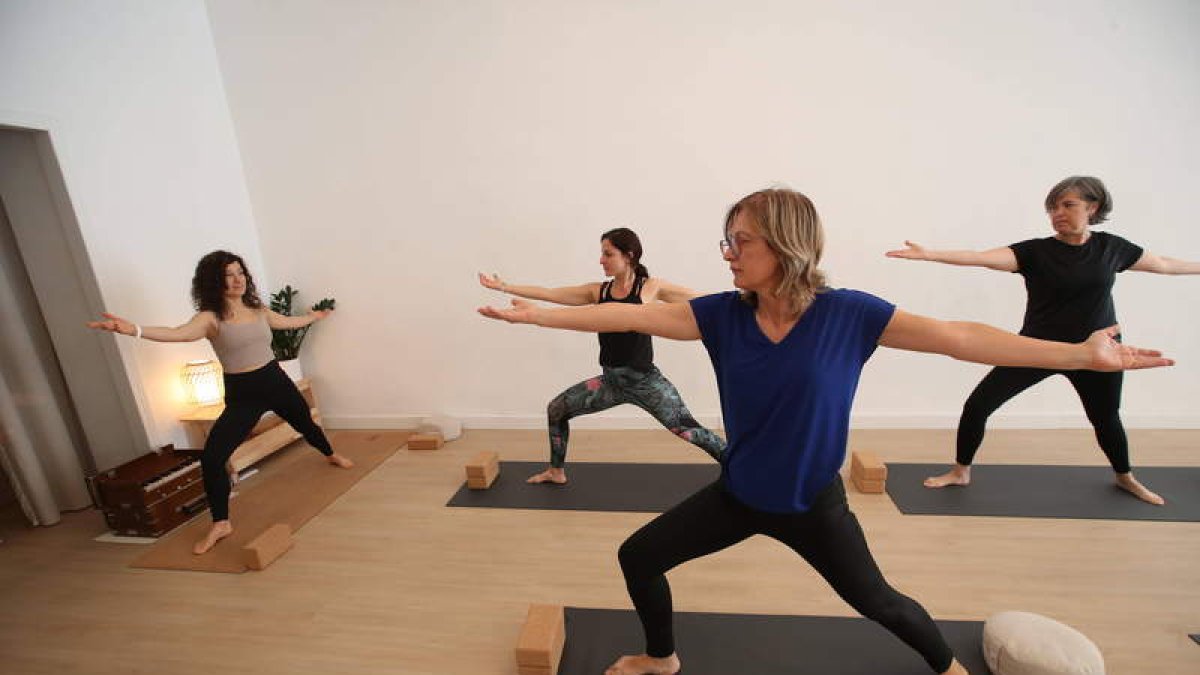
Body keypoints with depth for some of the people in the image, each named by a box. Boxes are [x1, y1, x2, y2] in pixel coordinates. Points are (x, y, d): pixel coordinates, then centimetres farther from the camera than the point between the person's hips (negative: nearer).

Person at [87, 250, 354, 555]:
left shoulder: (258, 309, 2)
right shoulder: (210, 318, -12)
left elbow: (287, 321, 22)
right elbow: (177, 333, -33)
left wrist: (314, 316, 39)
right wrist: (134, 329, -52)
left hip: (276, 381, 3)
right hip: (241, 395, -3)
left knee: (305, 423, 24)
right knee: (211, 458, -10)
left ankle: (331, 455, 55)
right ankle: (220, 523, 7)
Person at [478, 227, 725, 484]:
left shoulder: (650, 287, -7)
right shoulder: (598, 291, 3)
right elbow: (548, 294, 6)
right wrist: (504, 287, 7)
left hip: (644, 380, -5)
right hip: (611, 380, 5)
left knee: (687, 430, -6)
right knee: (555, 410, 12)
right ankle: (556, 472, 33)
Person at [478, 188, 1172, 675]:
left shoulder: (848, 313, -19)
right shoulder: (724, 314, -14)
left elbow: (959, 336, -12)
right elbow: (633, 315, -13)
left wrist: (1081, 354, -18)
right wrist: (536, 314, -11)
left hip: (814, 503, -2)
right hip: (738, 494, 3)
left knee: (874, 600, 19)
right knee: (639, 556, 9)